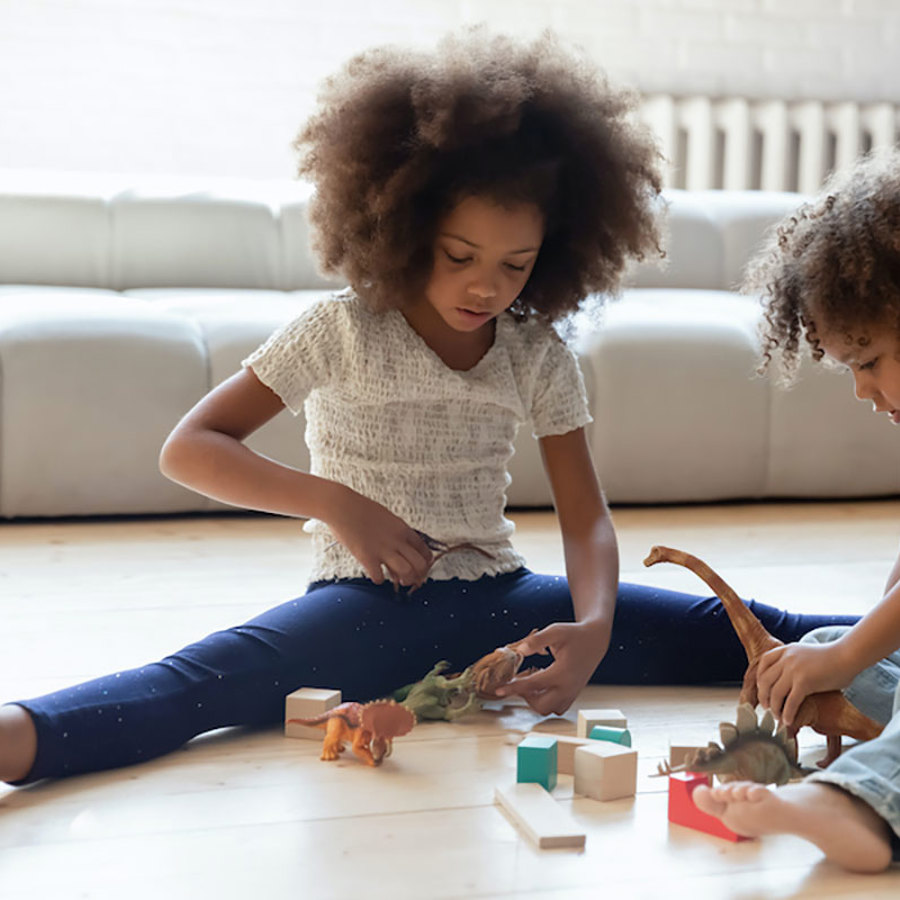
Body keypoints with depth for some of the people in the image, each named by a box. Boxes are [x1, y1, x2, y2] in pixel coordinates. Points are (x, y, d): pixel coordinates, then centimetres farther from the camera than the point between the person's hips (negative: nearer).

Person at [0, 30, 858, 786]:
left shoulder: (538, 355, 4)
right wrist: (334, 502, -24)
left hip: (497, 596, 5)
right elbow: (188, 449, -10)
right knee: (213, 678, -37)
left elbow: (586, 518, 1)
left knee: (719, 633, -9)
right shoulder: (340, 332, -7)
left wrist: (594, 626, -21)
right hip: (369, 602, -5)